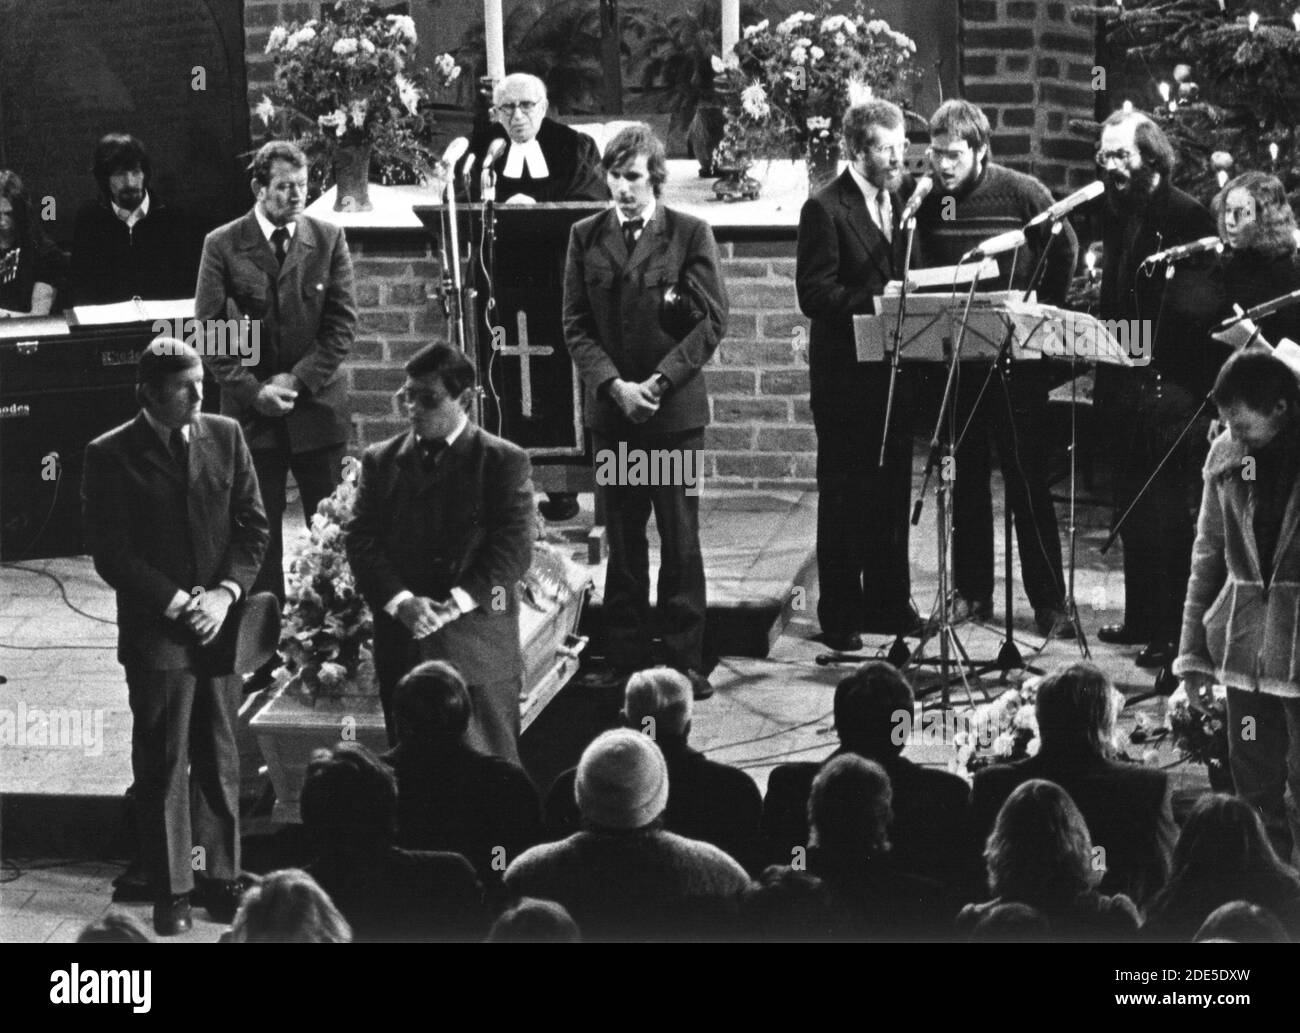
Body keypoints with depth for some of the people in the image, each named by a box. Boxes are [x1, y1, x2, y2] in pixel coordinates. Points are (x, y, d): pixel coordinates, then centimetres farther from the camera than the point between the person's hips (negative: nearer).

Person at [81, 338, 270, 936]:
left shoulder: (225, 437, 6)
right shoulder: (110, 456, -5)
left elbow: (253, 525, 6)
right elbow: (110, 554, -7)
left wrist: (225, 594, -7)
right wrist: (176, 604, -13)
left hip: (221, 624, 3)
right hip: (154, 632, -3)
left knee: (220, 760, 8)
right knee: (163, 765, 1)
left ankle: (219, 877, 16)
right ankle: (171, 893, 8)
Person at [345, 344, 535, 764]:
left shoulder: (504, 461, 1)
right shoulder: (381, 461, 12)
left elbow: (515, 546, -7)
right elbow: (360, 539, 3)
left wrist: (454, 605, -16)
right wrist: (401, 602, -13)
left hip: (480, 651, -3)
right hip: (402, 646, 3)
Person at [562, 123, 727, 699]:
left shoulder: (690, 234, 1)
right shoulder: (586, 238, 8)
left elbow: (712, 320, -2)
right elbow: (576, 327, 5)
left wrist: (661, 381, -11)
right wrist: (615, 385, -9)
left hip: (676, 407, -2)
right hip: (611, 408, 2)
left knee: (680, 538, 0)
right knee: (622, 539, 6)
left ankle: (685, 661, 5)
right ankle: (626, 662, 11)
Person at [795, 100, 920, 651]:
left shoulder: (902, 203, 12)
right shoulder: (825, 209, -10)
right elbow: (814, 294, -16)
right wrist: (875, 304, -25)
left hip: (893, 372, 7)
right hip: (845, 373, -6)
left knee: (892, 491, 12)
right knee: (844, 496, 1)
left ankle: (888, 601, 22)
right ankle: (839, 615, 8)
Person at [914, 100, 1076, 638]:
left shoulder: (1023, 193, -6)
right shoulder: (928, 204, 3)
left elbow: (1064, 253, 5)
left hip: (1016, 357, -4)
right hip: (953, 357, 4)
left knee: (1028, 482, -3)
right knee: (965, 479, 9)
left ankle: (1049, 603, 0)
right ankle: (971, 592, 17)